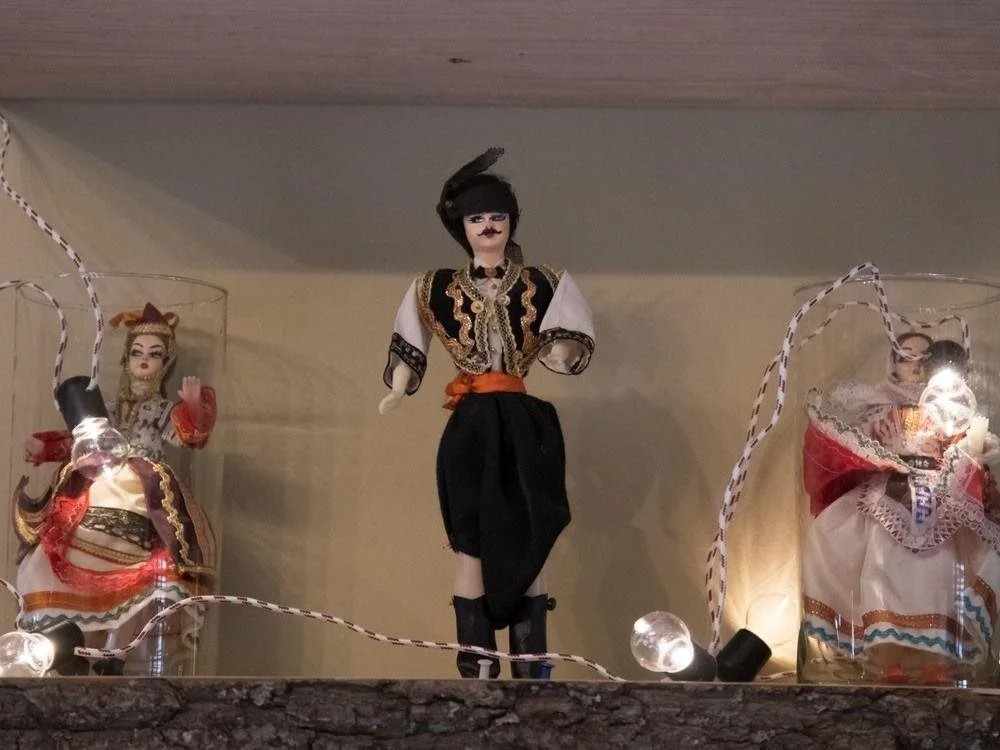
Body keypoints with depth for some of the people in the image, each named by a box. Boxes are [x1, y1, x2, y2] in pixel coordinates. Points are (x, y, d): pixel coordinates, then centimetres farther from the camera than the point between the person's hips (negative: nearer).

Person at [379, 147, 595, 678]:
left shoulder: (543, 286, 6)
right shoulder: (437, 290, 8)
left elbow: (571, 346, 3)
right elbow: (408, 352, 9)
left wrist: (558, 355, -19)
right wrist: (396, 392, -8)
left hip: (524, 428, 0)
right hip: (469, 430, 0)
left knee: (528, 548, -2)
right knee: (470, 548, -3)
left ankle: (531, 669, -1)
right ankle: (475, 669, -1)